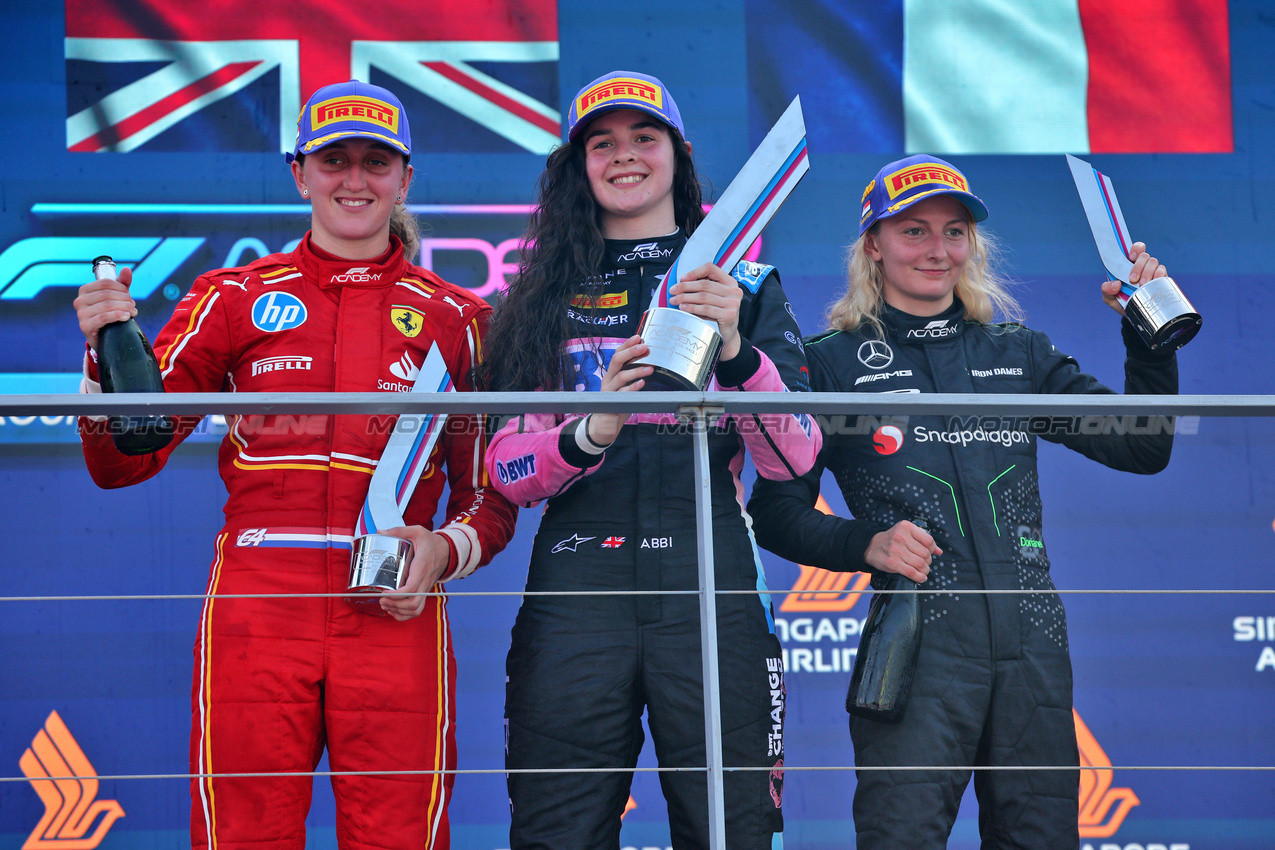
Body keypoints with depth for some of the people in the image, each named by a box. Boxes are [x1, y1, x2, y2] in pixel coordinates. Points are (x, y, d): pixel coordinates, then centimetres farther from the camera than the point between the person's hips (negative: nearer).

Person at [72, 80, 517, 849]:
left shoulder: (454, 318, 12)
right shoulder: (234, 300, 12)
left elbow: (492, 497, 15)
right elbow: (124, 461, 8)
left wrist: (446, 552, -6)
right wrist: (109, 350, -9)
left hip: (396, 616, 0)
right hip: (255, 607, 0)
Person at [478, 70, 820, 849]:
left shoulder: (746, 285, 11)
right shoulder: (546, 297, 14)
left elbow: (794, 458, 0)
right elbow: (508, 470, 5)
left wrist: (733, 348, -17)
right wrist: (590, 433, -16)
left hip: (709, 591, -1)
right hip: (574, 600, 1)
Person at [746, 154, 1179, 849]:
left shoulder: (1019, 354, 18)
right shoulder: (830, 364, 7)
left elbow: (1143, 450, 14)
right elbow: (776, 512, 5)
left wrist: (1148, 338, 1)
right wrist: (866, 544, -11)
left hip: (1031, 643, 4)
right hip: (915, 639, -4)